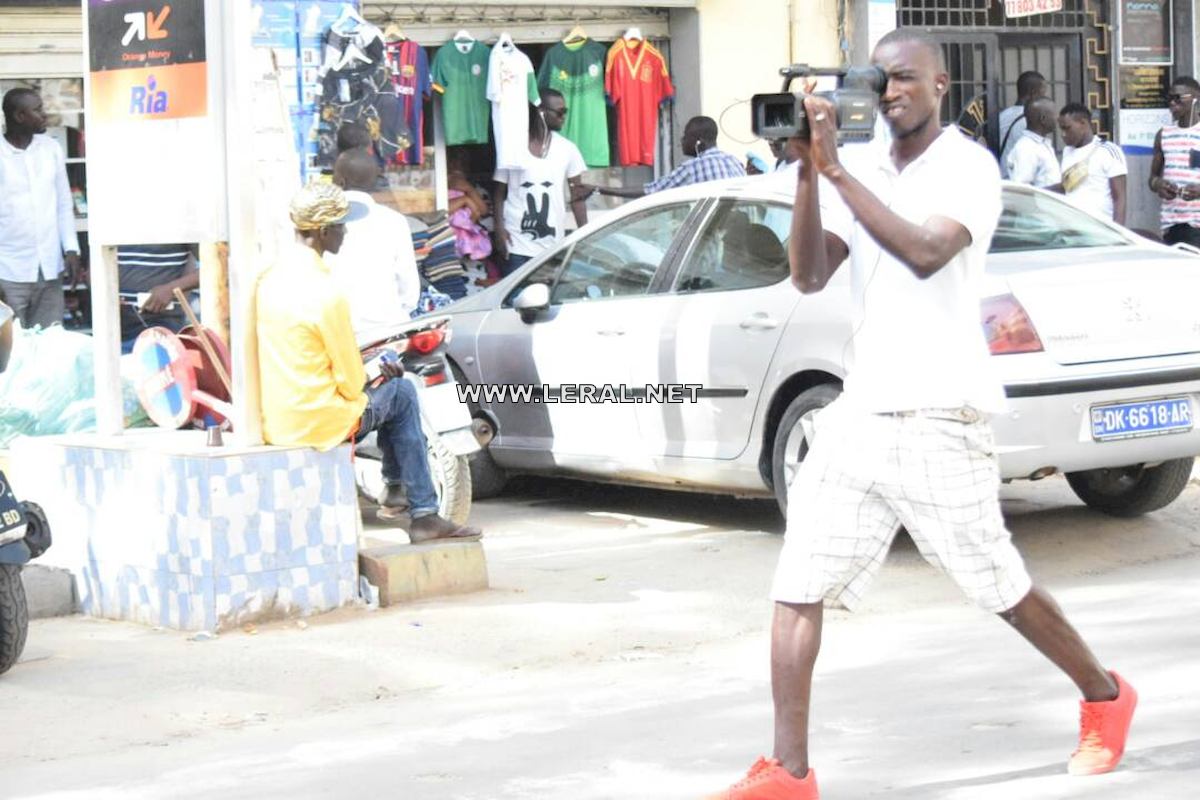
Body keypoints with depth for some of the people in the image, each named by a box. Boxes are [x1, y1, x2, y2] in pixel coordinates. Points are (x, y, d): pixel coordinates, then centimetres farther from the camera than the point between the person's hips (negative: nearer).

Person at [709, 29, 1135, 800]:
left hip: (939, 421, -5)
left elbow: (927, 253, -24)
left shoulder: (969, 167, -7)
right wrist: (808, 172, -12)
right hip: (859, 414, 6)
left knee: (1002, 588, 6)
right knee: (798, 588, -4)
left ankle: (1106, 699, 30)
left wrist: (835, 169, -23)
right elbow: (810, 275, 0)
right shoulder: (857, 172, 10)